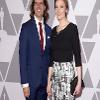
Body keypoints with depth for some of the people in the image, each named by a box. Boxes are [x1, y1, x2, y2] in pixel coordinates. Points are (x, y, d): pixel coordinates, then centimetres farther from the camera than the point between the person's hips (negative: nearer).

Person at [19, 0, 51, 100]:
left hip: (45, 78, 4)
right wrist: (24, 83, -13)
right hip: (31, 77, -4)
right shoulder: (26, 27, -7)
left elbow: (49, 54, 12)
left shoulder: (48, 29, 8)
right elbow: (22, 55, -9)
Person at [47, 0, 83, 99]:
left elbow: (77, 55, -10)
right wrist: (48, 81, 9)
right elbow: (52, 57, 11)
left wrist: (79, 81, -14)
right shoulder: (53, 30, 10)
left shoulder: (72, 28, -7)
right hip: (55, 73, 5)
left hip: (68, 71, -5)